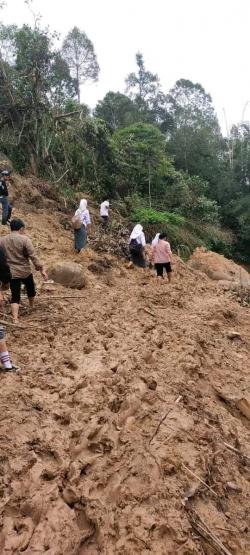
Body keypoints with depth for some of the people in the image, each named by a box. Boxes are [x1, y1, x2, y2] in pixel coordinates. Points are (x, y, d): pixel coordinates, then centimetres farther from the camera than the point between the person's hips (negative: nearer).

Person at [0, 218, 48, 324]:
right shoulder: (24, 239, -12)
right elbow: (33, 256, -16)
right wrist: (41, 269, -11)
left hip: (11, 272, 2)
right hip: (25, 271, -2)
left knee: (15, 296, 6)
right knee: (30, 288, 26)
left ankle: (15, 319, -6)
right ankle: (31, 306, 49)